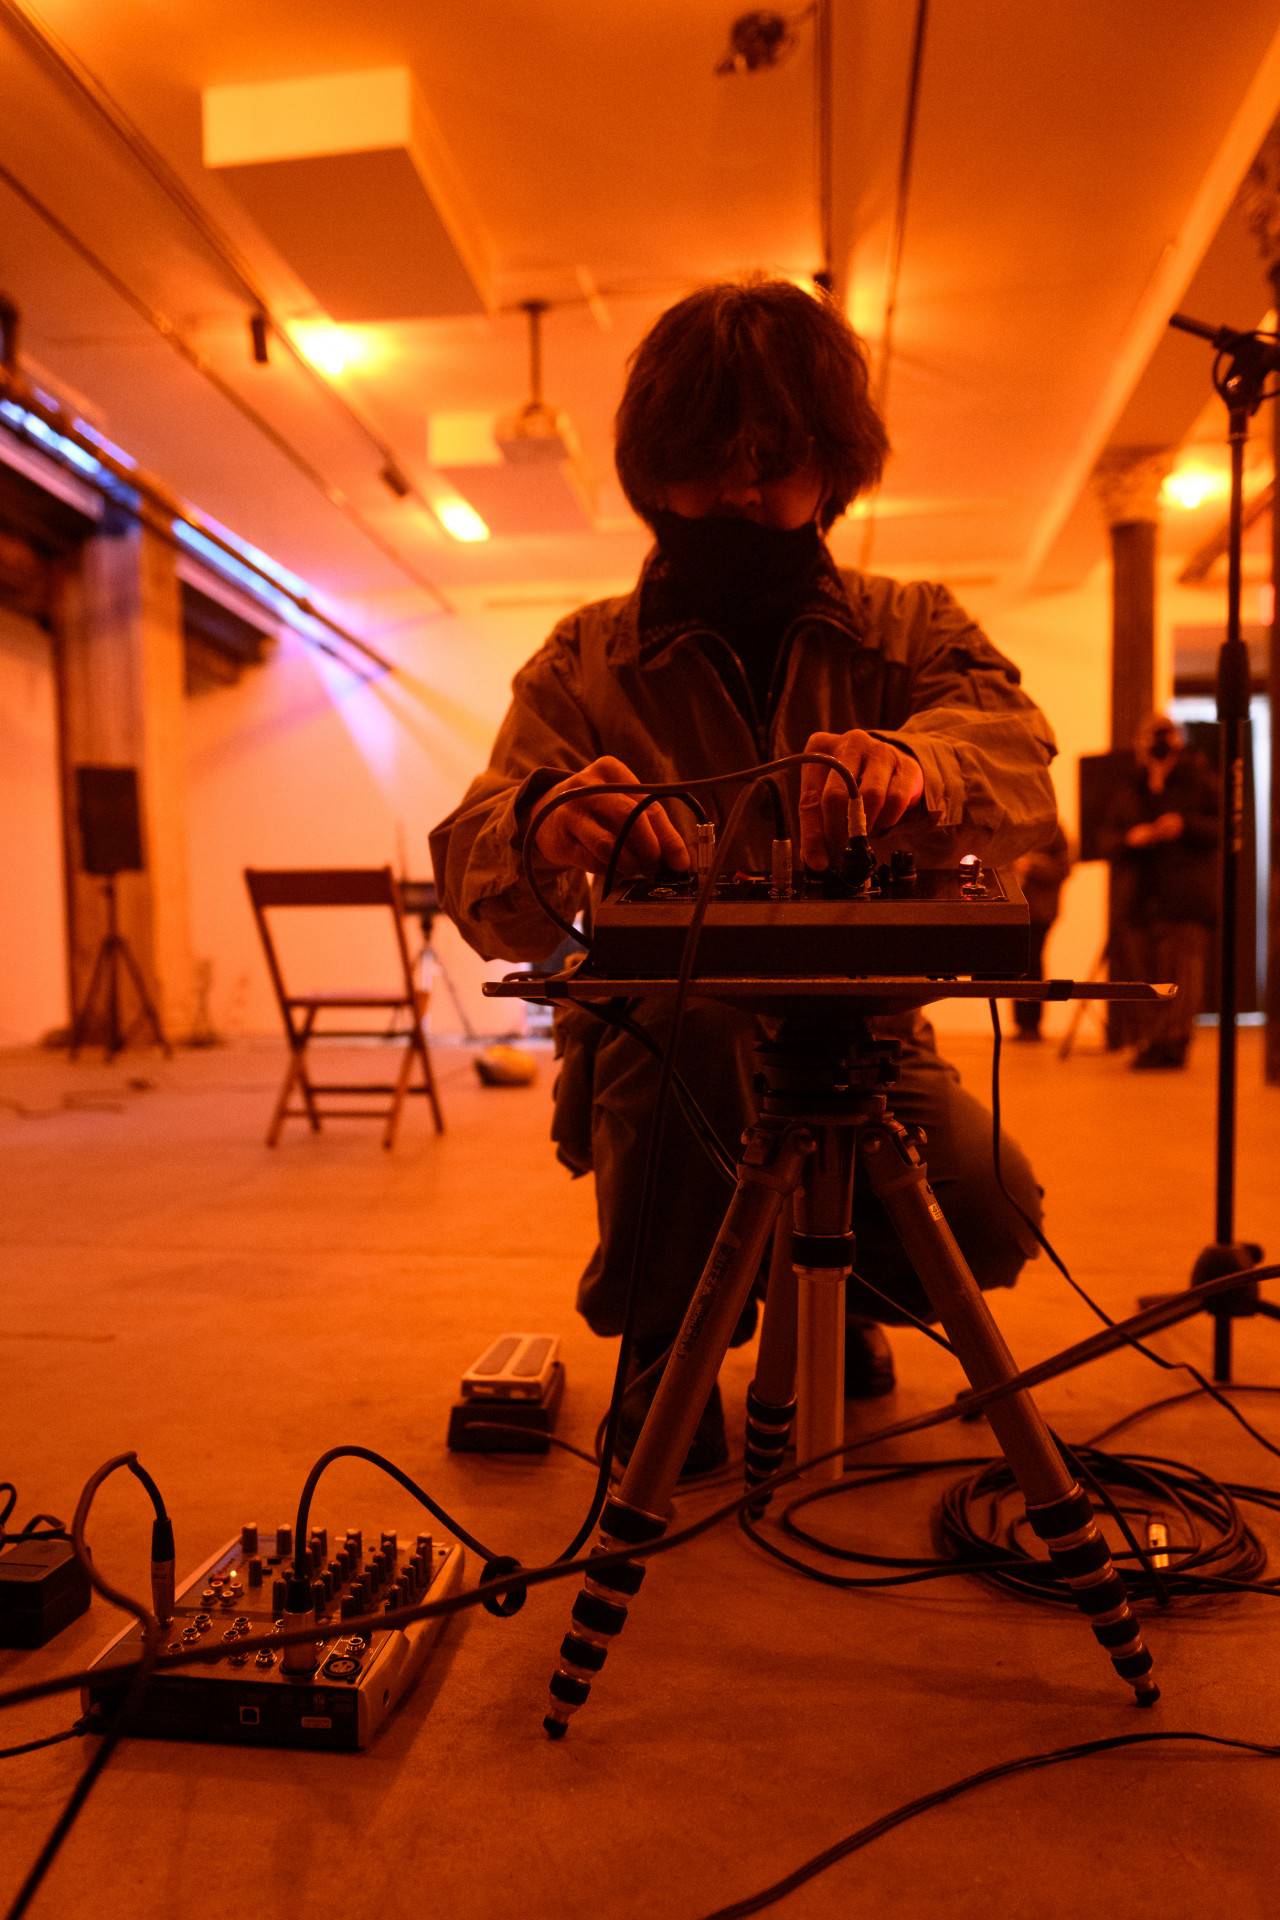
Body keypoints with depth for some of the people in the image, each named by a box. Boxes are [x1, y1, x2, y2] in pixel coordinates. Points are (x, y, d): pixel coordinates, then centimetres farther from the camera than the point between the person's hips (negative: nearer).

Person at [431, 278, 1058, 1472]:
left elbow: (1015, 756, -20)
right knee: (687, 1003, -34)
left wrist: (914, 767, -45)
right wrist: (541, 831, -41)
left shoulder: (912, 634, 3)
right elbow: (478, 881, -16)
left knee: (986, 1220, -21)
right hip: (664, 1047, -1)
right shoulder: (589, 663, -2)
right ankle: (667, 1336, -4)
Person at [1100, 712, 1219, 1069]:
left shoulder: (1202, 782, 8)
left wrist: (1185, 827, -13)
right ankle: (1152, 1041, 13)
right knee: (1142, 970, 3)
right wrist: (1130, 838, -8)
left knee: (1181, 969, -12)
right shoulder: (1128, 789, 16)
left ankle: (1172, 1042, -11)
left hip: (1186, 898, -3)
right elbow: (1107, 839, 14)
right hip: (1138, 897, 4)